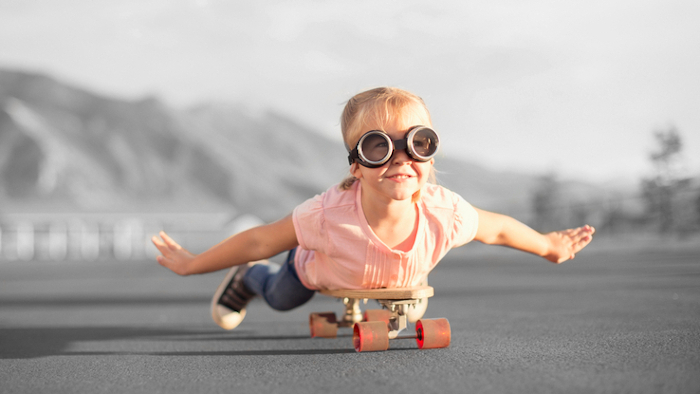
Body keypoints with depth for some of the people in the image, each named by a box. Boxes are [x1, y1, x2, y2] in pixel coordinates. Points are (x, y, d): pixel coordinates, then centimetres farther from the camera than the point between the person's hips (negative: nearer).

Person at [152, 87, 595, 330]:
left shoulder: (444, 213, -42)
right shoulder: (329, 216, -48)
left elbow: (497, 228, -20)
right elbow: (261, 239, -32)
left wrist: (550, 246, -2)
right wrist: (192, 264, -24)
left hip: (400, 280, 2)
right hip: (317, 266, -2)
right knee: (281, 297, 28)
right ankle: (248, 278, 62)